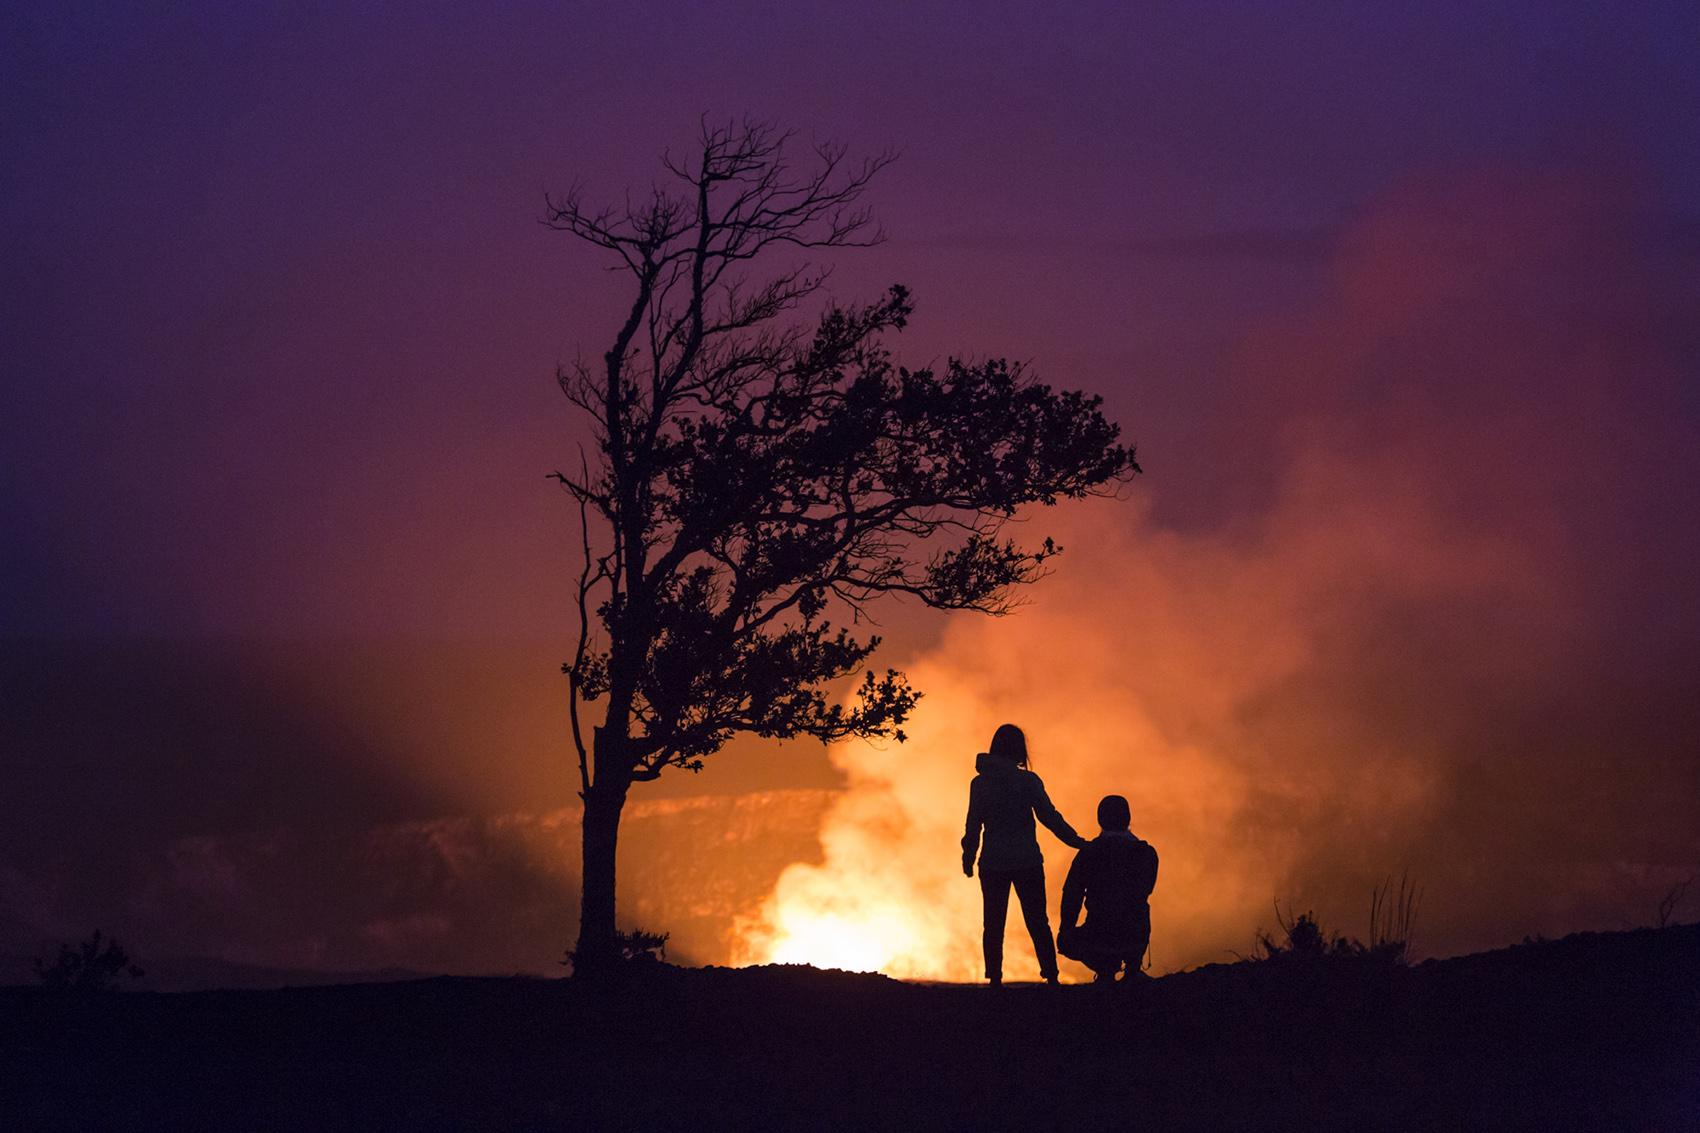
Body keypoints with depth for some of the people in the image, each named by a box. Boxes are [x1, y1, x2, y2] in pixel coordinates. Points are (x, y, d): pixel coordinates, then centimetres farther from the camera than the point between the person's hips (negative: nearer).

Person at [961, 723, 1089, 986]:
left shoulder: (980, 784, -3)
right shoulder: (1028, 781, -6)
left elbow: (973, 826, -1)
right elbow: (1050, 817, -5)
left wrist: (968, 858, 10)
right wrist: (1077, 842, 4)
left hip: (993, 863, 1)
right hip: (1027, 862, -1)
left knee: (994, 924, 8)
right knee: (1037, 922, 7)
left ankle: (994, 979, 3)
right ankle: (1051, 976, 3)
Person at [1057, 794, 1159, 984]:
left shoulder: (1089, 852, -7)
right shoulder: (1146, 853, -1)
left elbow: (1071, 895, -4)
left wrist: (1065, 931, 9)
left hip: (1100, 936, -3)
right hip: (1137, 937, 3)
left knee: (1066, 941, 29)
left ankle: (1104, 964, 6)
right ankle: (1132, 964, 19)